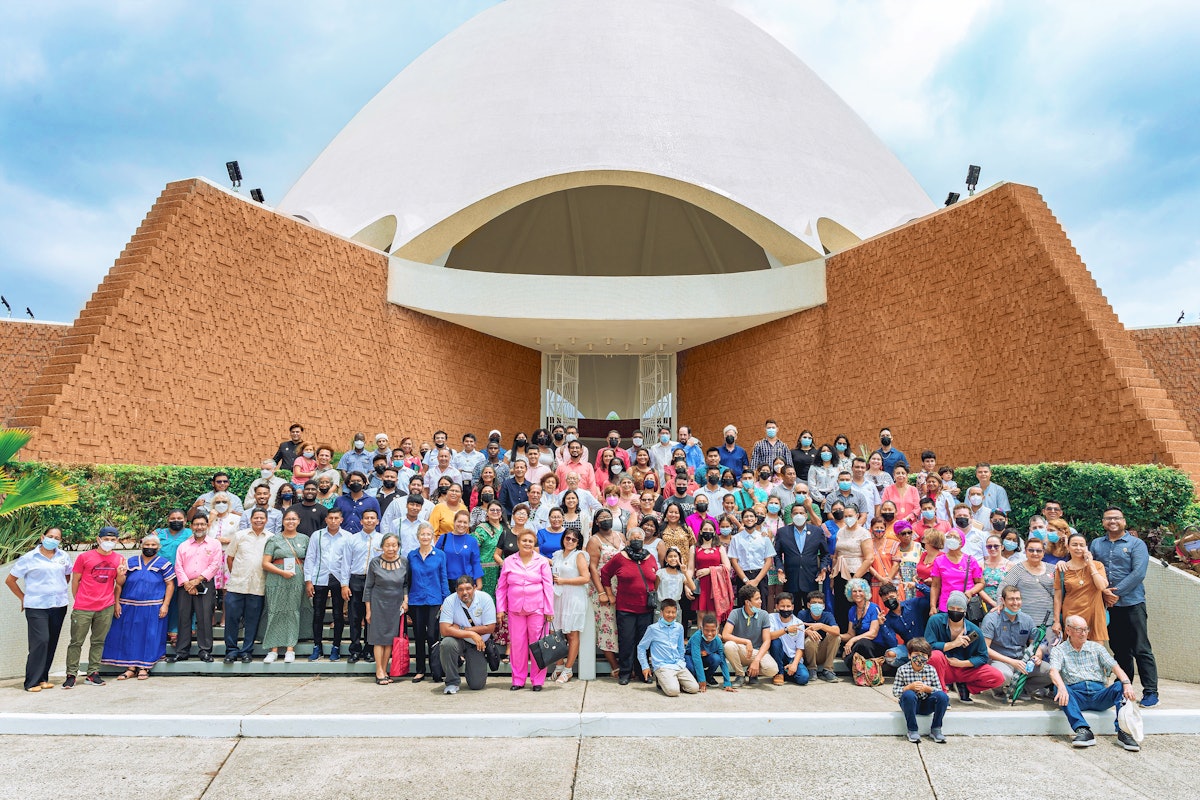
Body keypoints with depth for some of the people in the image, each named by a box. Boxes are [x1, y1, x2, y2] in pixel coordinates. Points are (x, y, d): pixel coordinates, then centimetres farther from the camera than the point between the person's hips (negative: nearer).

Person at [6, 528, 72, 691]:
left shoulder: (64, 557, 7)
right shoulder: (29, 558, -3)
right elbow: (10, 580, 4)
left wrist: (60, 591, 13)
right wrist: (23, 598, 3)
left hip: (59, 605, 4)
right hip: (36, 606, -4)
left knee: (51, 642, 7)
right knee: (40, 641, -12)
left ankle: (43, 678, 17)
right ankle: (32, 682, -2)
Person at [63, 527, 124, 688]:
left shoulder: (119, 560, 6)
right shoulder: (84, 557, -1)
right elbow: (75, 580, 6)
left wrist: (120, 574, -8)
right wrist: (78, 600, 7)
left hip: (106, 608, 2)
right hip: (83, 608, -2)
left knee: (98, 642, 7)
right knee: (76, 642, 2)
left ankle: (92, 674, 13)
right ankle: (71, 675, 12)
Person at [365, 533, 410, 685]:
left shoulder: (404, 562, -2)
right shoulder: (375, 562, -7)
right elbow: (368, 587, -1)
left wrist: (406, 600, -4)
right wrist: (368, 610, -2)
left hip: (396, 605, 2)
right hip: (378, 604, -2)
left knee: (391, 638, 5)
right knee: (379, 638, 0)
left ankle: (384, 671, 15)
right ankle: (379, 673, 6)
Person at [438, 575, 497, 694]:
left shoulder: (485, 599, -15)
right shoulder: (450, 601, -17)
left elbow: (490, 628, -16)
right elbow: (444, 630, -23)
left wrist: (461, 629, -17)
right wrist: (471, 634, -28)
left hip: (478, 644, 0)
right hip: (458, 641, 0)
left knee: (477, 685, -2)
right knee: (446, 644, -35)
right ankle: (452, 683, -12)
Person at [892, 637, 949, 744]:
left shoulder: (931, 670, -3)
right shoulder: (902, 670, -10)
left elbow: (939, 690, -1)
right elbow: (895, 692, -10)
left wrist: (927, 689, -21)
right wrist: (910, 687, -25)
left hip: (927, 705, 2)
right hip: (910, 704, -2)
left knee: (943, 696, -24)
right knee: (908, 694, -36)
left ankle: (935, 729, -7)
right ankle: (912, 730, -20)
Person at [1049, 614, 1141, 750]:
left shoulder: (1096, 647, 17)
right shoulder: (1059, 650, 7)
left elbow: (1114, 666, 3)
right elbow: (1054, 671, -11)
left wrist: (1127, 683, -19)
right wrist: (1061, 687, -33)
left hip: (1098, 694, 2)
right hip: (1076, 696, -2)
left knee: (1120, 686, -25)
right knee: (1058, 688, -33)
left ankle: (1123, 731, -31)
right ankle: (1083, 730, -43)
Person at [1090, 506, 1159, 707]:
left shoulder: (1136, 544, 1)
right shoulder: (1096, 544, 12)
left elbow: (1138, 573, -10)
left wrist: (1117, 592, -13)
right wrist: (1104, 591, -9)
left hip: (1132, 603, -4)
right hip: (1108, 605, 4)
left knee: (1141, 649, -3)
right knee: (1119, 649, 11)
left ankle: (1151, 692, 2)